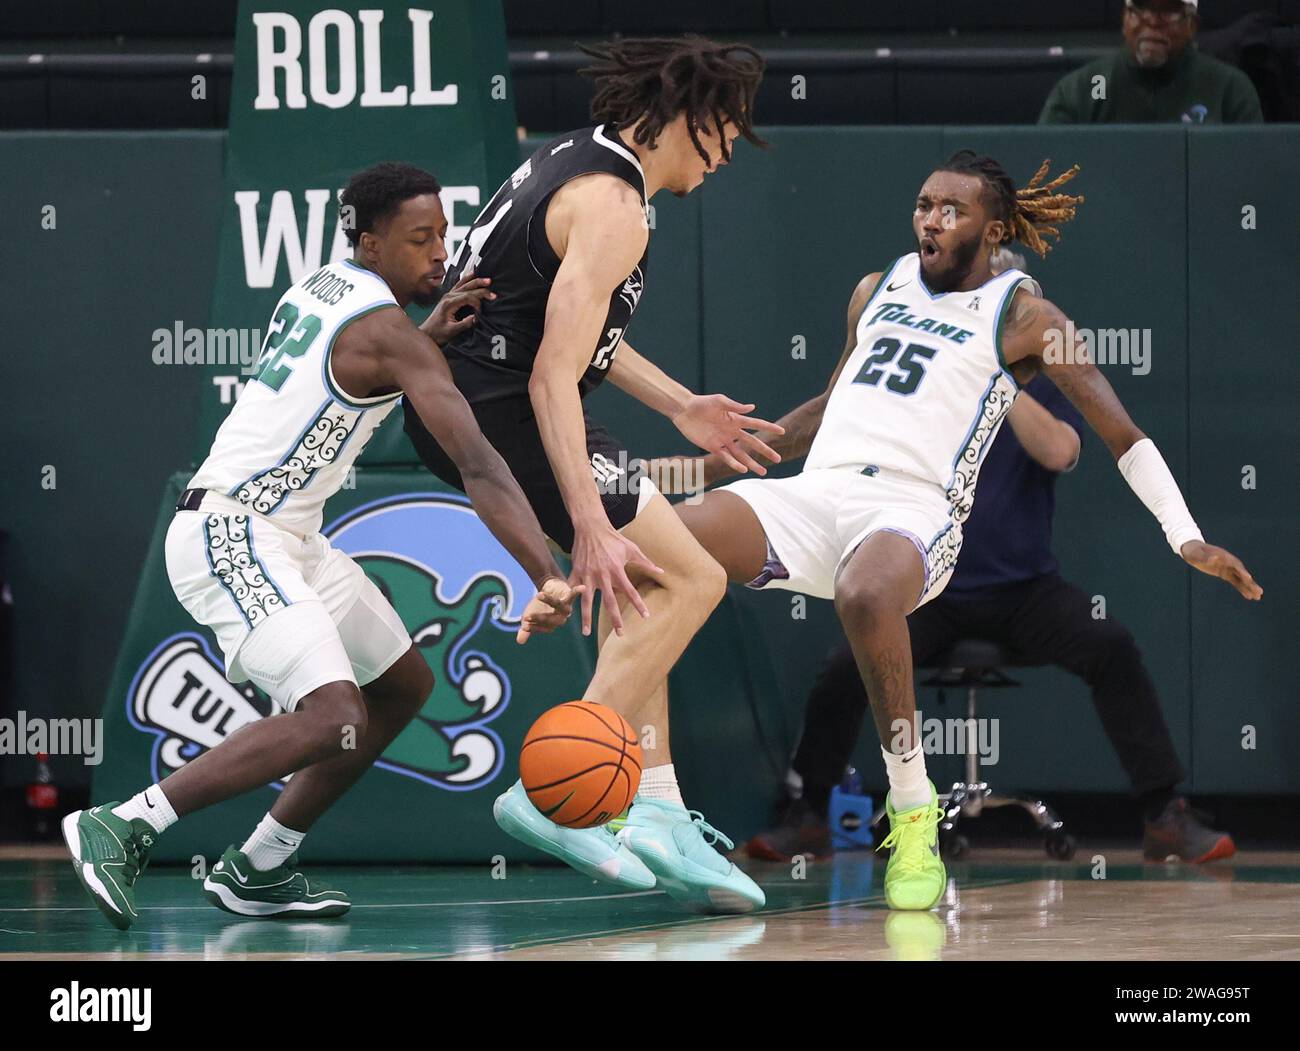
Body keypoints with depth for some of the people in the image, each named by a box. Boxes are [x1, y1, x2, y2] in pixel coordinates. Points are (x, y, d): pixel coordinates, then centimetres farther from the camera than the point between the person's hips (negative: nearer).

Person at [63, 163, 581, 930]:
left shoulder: (323, 288, 11)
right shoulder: (387, 332, -16)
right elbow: (479, 468, -25)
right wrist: (552, 580, -33)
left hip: (285, 539, 10)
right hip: (230, 539, -10)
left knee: (404, 686, 16)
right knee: (332, 717, -25)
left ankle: (258, 870, 17)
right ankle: (122, 829, -19)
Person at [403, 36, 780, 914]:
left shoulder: (576, 159, 14)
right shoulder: (612, 206, -18)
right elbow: (553, 375, -25)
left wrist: (679, 406, 30)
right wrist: (591, 526, -29)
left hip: (457, 405, 11)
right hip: (502, 411, -11)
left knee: (641, 587, 17)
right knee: (688, 580, -9)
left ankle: (653, 812, 12)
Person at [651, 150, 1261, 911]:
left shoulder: (1022, 316, 9)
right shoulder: (879, 290, 25)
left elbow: (1122, 434, 7)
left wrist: (1187, 539, -4)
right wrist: (710, 464, 33)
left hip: (913, 506, -5)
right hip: (812, 495, 5)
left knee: (866, 594, -43)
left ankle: (914, 814, -27)